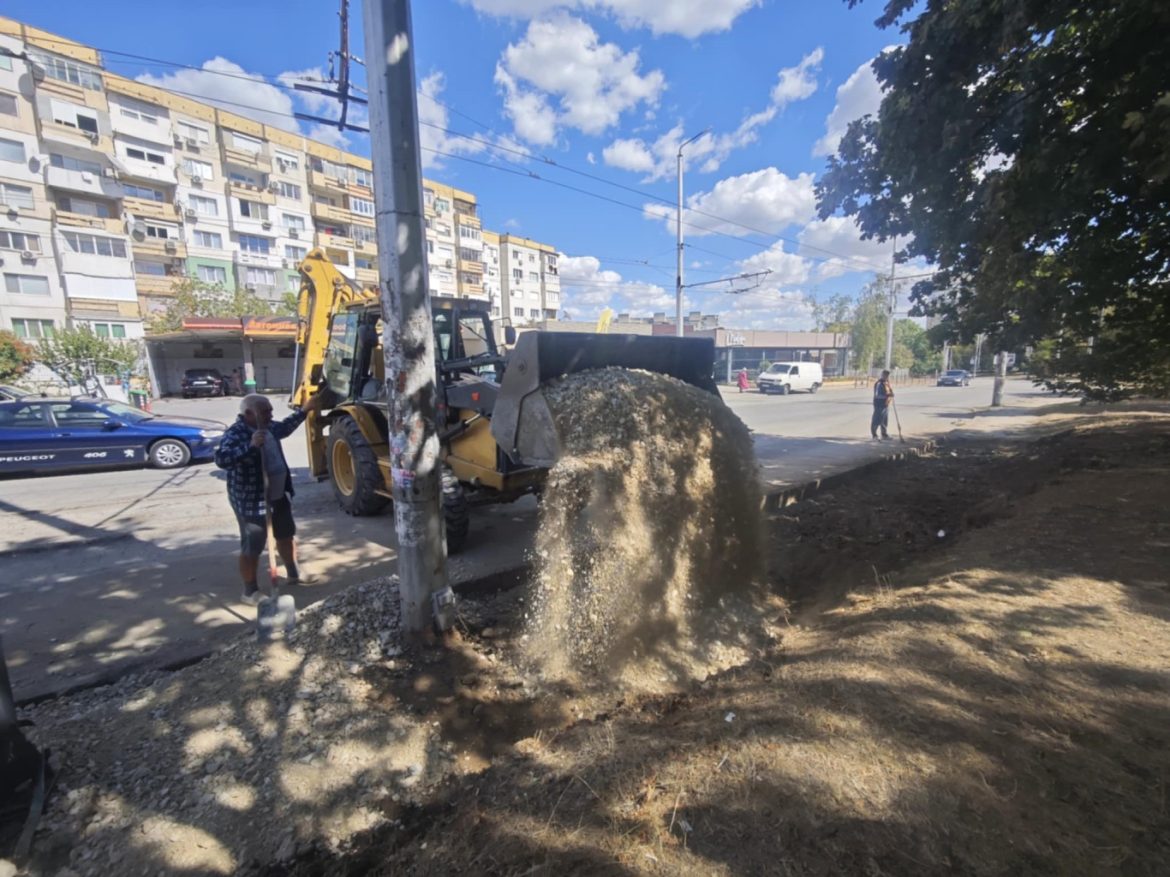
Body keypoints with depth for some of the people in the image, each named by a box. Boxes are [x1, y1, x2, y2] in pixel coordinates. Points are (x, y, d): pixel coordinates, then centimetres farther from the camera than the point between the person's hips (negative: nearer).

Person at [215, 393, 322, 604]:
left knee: (287, 535, 22)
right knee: (252, 548, 5)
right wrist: (250, 445, -47)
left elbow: (283, 428, 27)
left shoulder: (267, 427, 4)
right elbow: (221, 459, -36)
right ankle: (251, 591, 22)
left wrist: (305, 411, 30)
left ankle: (293, 573, 41)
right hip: (251, 501, -9)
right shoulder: (235, 434, -21)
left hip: (278, 496, 9)